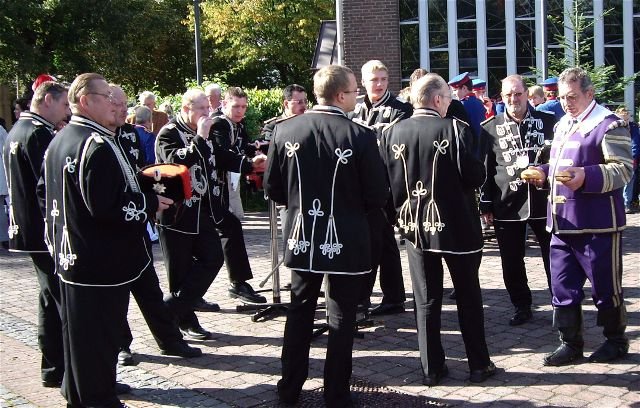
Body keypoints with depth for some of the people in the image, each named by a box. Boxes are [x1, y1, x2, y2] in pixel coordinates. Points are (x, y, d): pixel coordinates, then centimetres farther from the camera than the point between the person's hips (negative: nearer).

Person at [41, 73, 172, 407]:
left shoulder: (58, 142, 10)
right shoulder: (97, 145, -21)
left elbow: (44, 191, 19)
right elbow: (107, 205, -28)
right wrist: (149, 203, -15)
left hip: (69, 258, 10)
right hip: (103, 263, -10)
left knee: (77, 335, 20)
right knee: (101, 338, 2)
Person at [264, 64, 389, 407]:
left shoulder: (285, 130, -4)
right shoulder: (360, 135, -15)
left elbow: (272, 189, 2)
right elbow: (378, 196, -10)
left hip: (301, 238, 4)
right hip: (345, 241, -3)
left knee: (299, 310, 18)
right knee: (341, 317, 9)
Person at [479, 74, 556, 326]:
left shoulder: (548, 122, 3)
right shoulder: (490, 128, 4)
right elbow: (485, 169, 5)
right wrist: (486, 205, 2)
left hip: (543, 201, 0)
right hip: (507, 205, 1)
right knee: (512, 263, 7)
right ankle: (522, 307, 23)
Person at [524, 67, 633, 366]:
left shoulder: (608, 124, -8)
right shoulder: (562, 125, 17)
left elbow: (623, 169, -16)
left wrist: (586, 176, -29)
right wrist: (544, 173, 7)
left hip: (597, 223, -7)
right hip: (562, 222, 7)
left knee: (605, 287, 6)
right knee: (562, 286, 9)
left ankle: (616, 341, 23)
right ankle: (570, 344, 19)